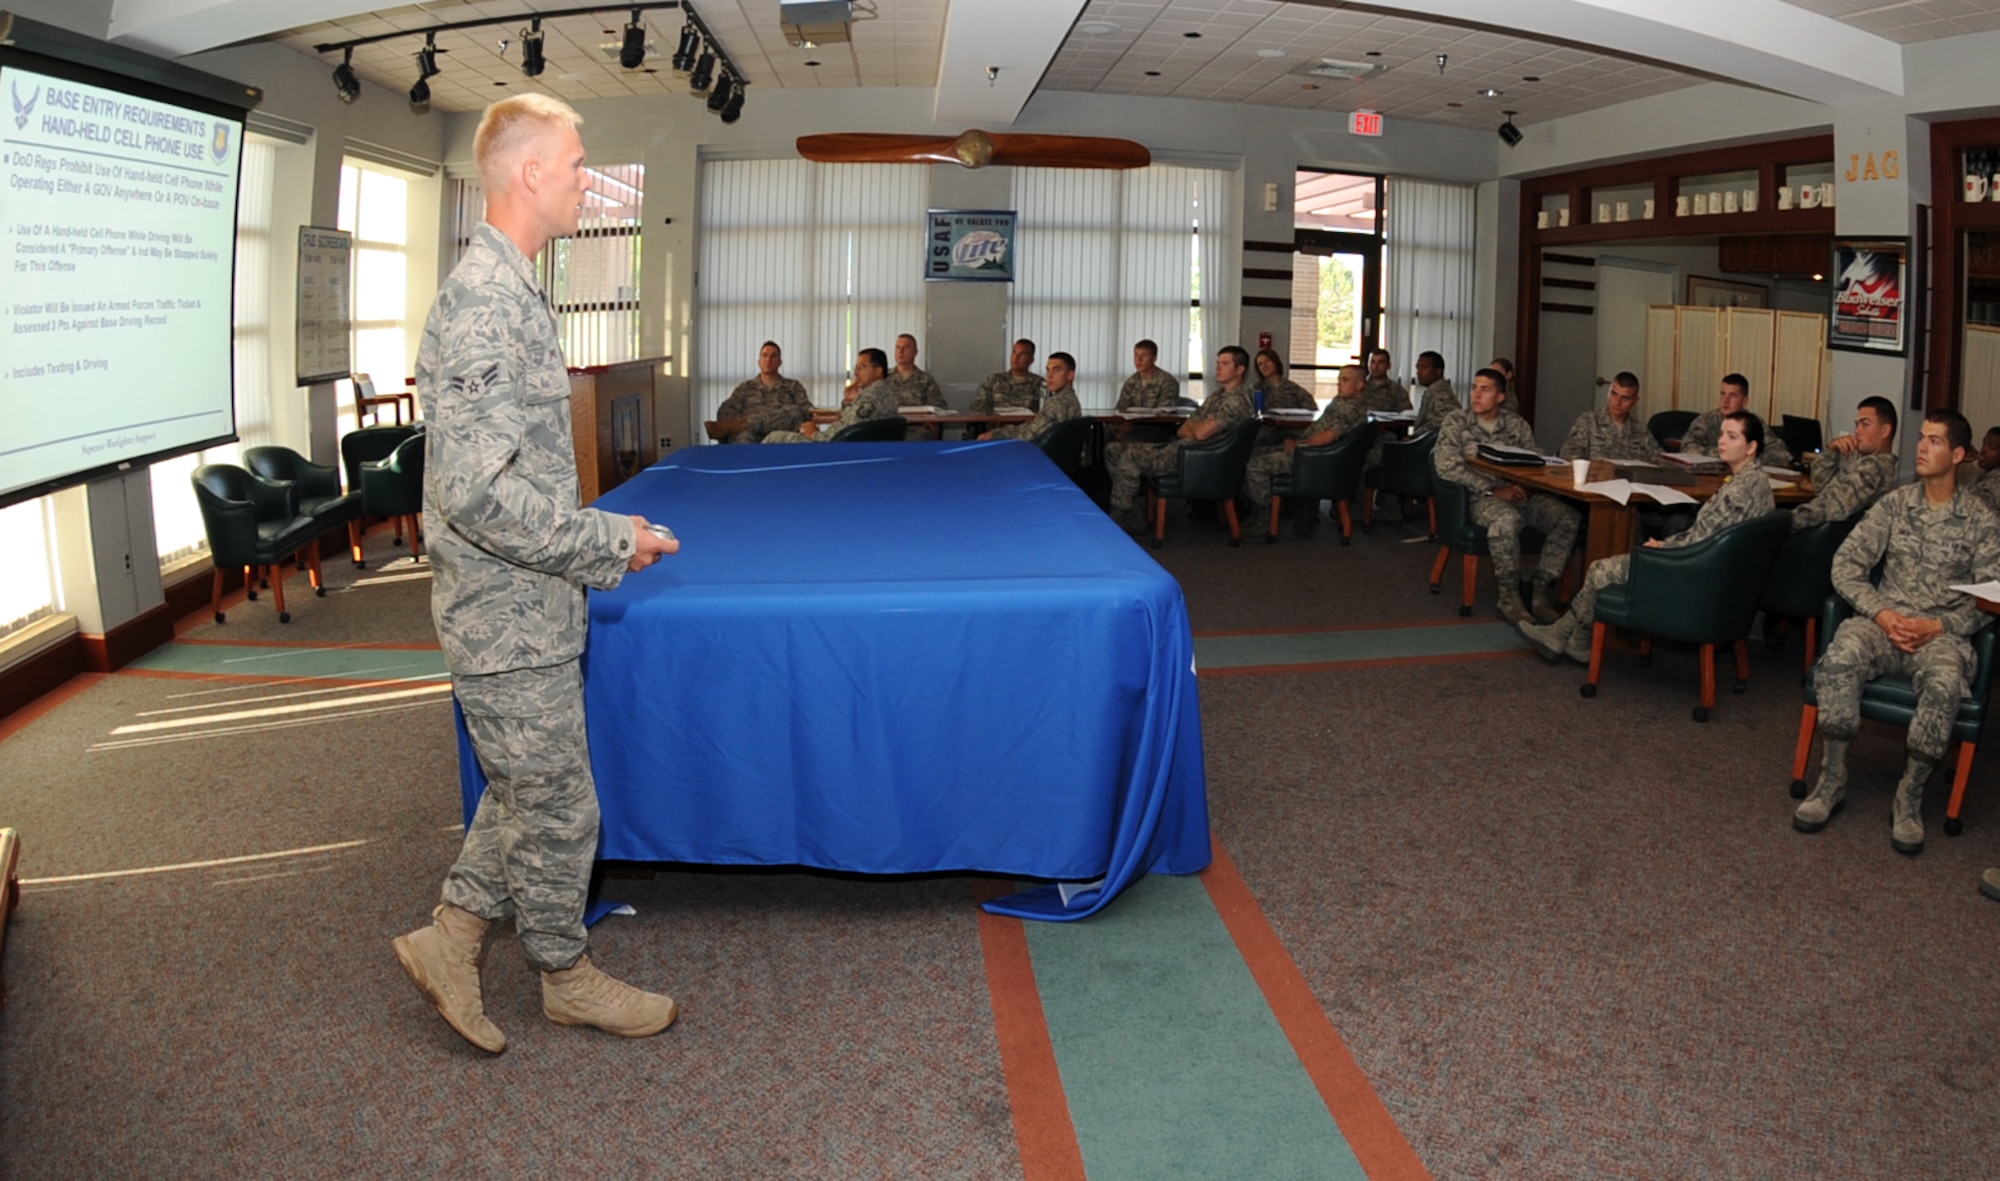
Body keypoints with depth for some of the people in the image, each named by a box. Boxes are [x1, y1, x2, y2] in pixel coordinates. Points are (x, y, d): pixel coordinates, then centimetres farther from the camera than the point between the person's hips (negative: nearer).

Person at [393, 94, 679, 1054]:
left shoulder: (512, 289, 11)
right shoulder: (482, 300, -22)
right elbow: (478, 492, -28)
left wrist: (601, 543, 15)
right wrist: (607, 542, -18)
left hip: (529, 608, 10)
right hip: (510, 622, -10)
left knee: (531, 793, 21)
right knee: (557, 807, 7)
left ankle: (449, 937, 32)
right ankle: (568, 977, 26)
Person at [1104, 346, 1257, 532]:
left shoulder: (1237, 400, -11)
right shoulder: (1217, 396, 21)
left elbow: (1201, 433, -20)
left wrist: (1191, 427, 2)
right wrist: (1193, 430, -6)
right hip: (1177, 446, 10)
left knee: (1129, 456, -26)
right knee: (1113, 449, 3)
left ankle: (1120, 516, -15)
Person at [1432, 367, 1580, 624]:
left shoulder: (1517, 425, 15)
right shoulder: (1456, 423, 4)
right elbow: (1446, 466, -9)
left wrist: (1526, 487, -13)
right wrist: (1492, 490, -16)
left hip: (1519, 494, 4)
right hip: (1479, 497, -4)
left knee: (1568, 517, -22)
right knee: (1507, 519, -38)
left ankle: (1540, 591, -14)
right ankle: (1509, 595, -20)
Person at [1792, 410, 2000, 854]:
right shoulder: (1894, 503, 9)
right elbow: (1846, 563, 3)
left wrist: (1937, 626, -14)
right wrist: (1881, 613, -12)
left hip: (1943, 632, -1)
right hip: (1885, 620, 2)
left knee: (1944, 683, -37)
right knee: (1840, 658, -33)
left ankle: (1909, 798, -19)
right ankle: (1832, 781, -19)